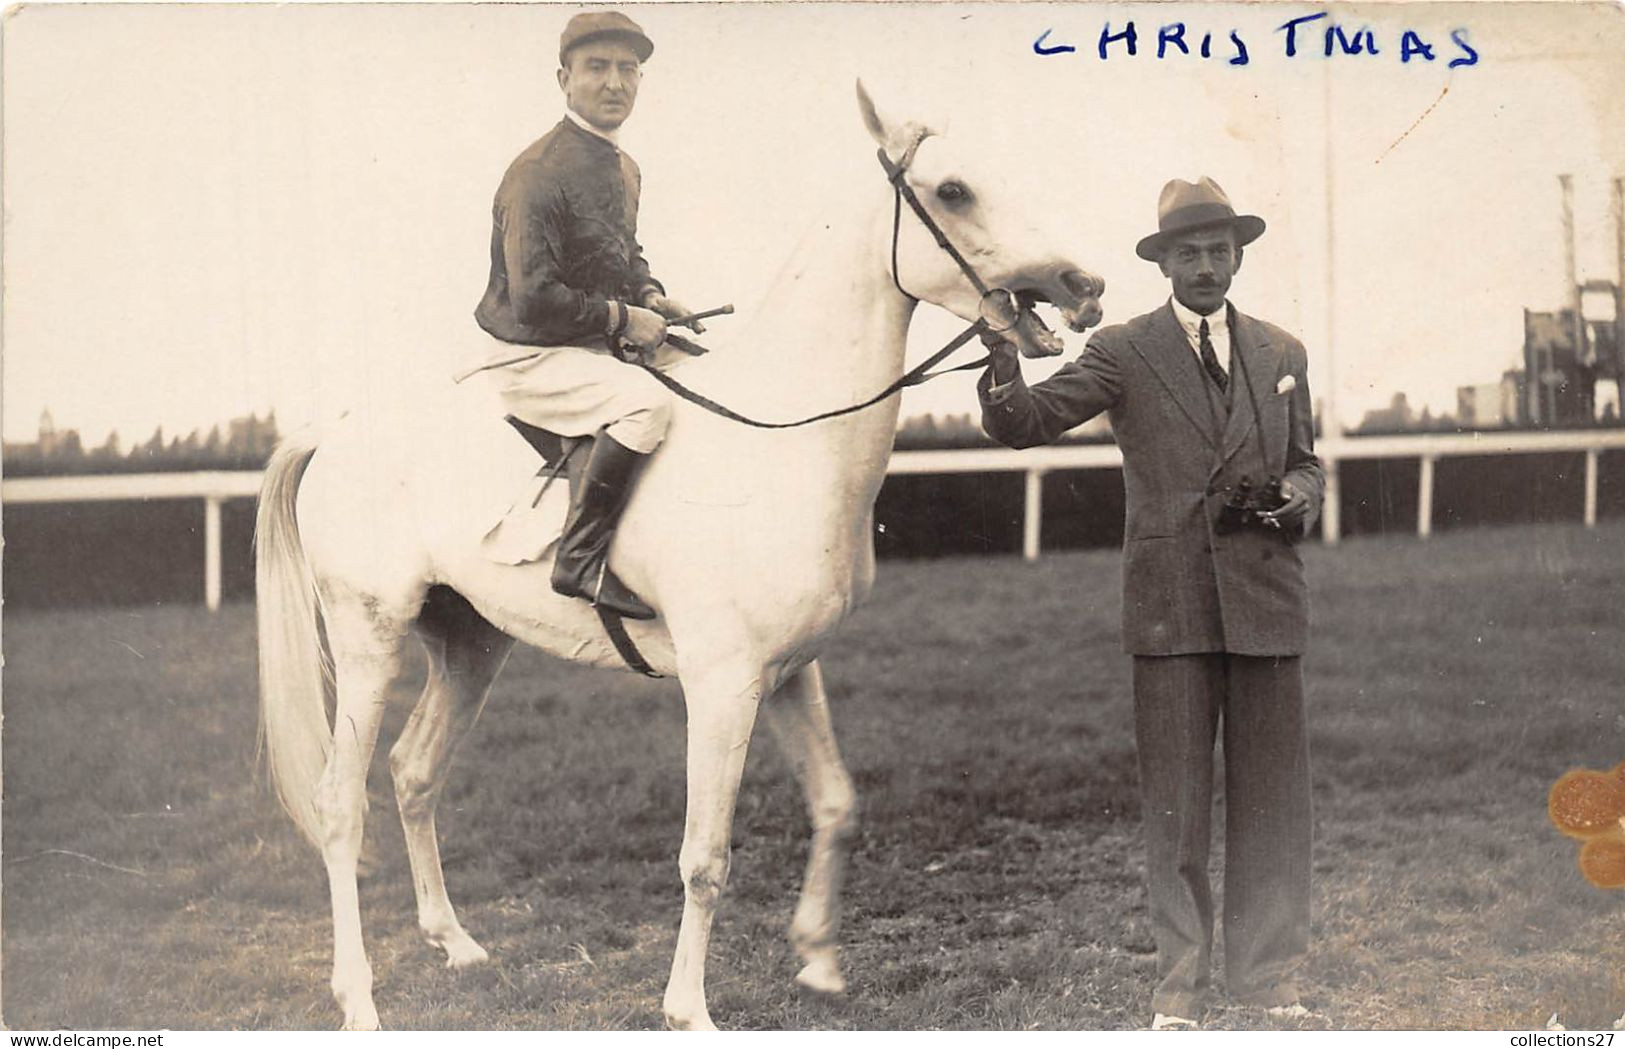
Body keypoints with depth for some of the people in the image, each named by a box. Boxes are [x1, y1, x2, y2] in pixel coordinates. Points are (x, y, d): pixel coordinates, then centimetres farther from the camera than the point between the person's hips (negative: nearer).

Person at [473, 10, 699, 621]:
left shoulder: (624, 171, 11)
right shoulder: (538, 174, -18)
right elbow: (533, 301, -24)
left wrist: (651, 296, 6)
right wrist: (622, 318, -17)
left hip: (602, 349, 10)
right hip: (532, 358, -10)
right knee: (645, 398, -32)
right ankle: (581, 560, -27)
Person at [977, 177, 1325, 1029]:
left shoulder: (1281, 354, 14)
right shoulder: (1123, 353, 3)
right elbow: (1026, 424, -6)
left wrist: (1300, 496, 0)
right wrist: (1004, 372, -27)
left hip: (1266, 600, 3)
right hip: (1171, 606, -3)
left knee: (1273, 795, 5)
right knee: (1173, 802, 2)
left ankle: (1269, 975, 16)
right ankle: (1178, 983, 11)